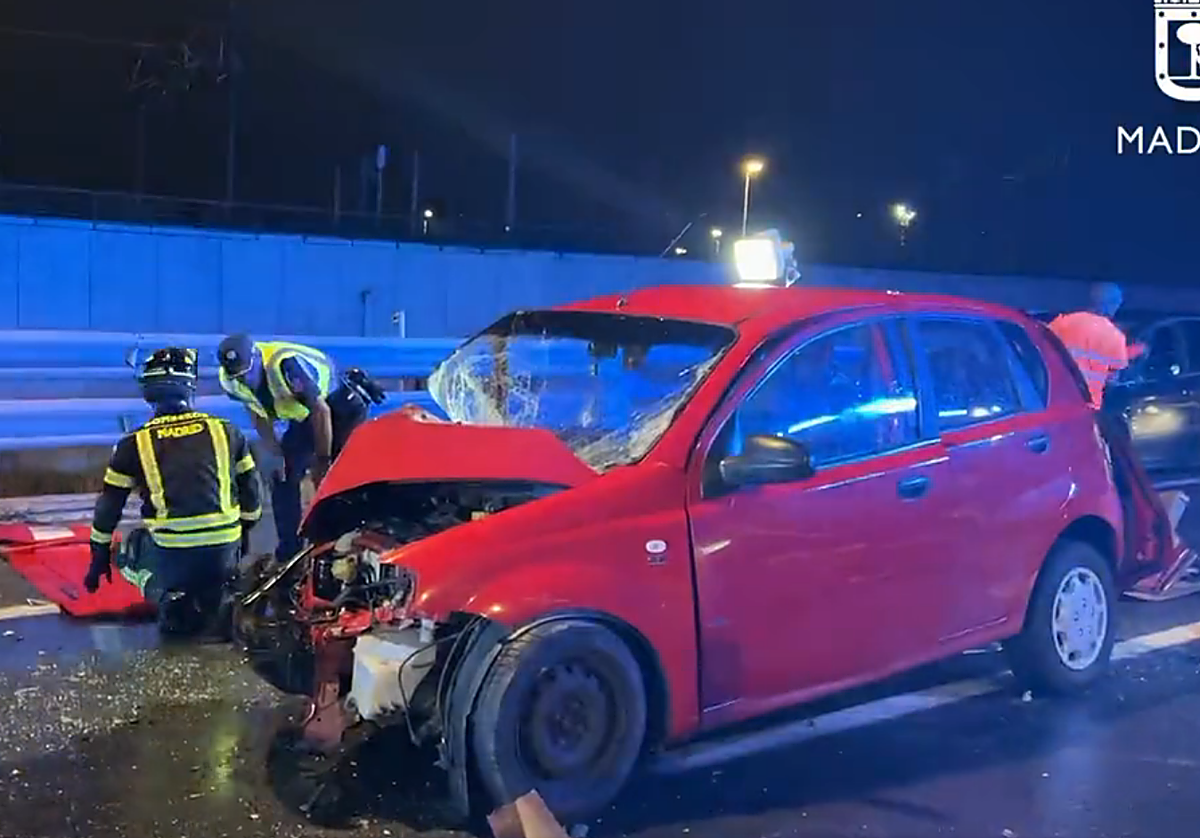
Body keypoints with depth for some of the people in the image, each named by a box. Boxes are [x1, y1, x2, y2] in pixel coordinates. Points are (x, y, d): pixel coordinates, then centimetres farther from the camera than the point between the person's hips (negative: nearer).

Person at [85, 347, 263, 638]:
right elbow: (250, 489, 17)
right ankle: (219, 600, 5)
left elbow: (109, 505, 13)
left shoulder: (134, 444, 5)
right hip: (224, 552, 2)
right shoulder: (225, 432, 8)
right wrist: (244, 532, 34)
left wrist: (99, 557, 25)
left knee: (126, 552, 29)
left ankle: (168, 597, 1)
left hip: (169, 556, -2)